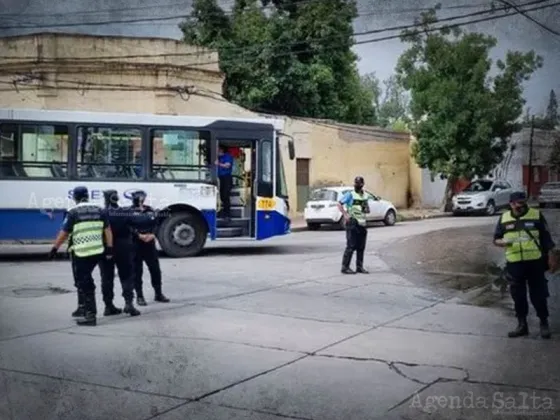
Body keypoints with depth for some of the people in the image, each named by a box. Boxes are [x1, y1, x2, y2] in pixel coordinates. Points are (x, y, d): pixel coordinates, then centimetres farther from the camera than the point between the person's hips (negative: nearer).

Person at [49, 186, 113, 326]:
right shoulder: (99, 210, 9)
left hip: (81, 254, -6)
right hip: (98, 252, 6)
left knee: (85, 283, -1)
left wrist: (54, 248, 6)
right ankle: (88, 309, 25)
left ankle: (91, 315, -1)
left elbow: (64, 233, -4)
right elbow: (107, 230, 8)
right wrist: (109, 248, 11)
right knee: (86, 280, 21)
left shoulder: (73, 212, -6)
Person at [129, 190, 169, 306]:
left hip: (150, 243, 5)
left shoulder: (150, 210, 13)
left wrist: (152, 234, -10)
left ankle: (158, 294, 20)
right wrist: (139, 235, -23)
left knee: (155, 269, 8)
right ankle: (139, 296, 9)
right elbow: (129, 227, -13)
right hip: (136, 245, -4)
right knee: (137, 271, 1)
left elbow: (156, 224, 7)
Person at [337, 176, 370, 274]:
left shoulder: (365, 195, 14)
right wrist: (345, 215, -17)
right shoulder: (350, 194, -5)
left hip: (362, 223, 6)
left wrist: (367, 209, 2)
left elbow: (367, 210, 25)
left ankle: (359, 267, 18)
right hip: (352, 223, -6)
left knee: (361, 247, 9)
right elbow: (340, 204, -10)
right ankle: (345, 267, -3)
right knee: (351, 246, -8)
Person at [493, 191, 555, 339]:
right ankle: (522, 325, 20)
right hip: (514, 263, 2)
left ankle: (544, 324, 18)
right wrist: (504, 242, -13)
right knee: (518, 296, 9)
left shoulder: (536, 215, 0)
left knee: (538, 294, 4)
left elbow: (546, 238, 3)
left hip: (535, 262, -2)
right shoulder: (504, 218, 6)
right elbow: (496, 240, 9)